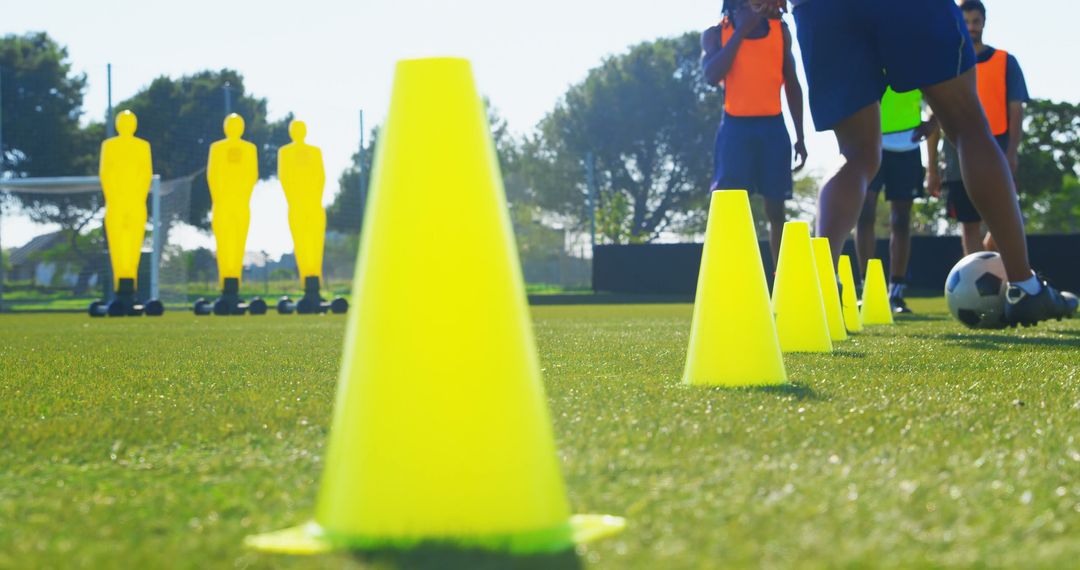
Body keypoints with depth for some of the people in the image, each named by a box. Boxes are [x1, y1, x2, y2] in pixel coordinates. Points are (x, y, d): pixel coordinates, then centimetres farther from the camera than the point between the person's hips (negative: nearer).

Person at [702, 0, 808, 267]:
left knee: (775, 208, 3)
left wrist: (800, 136, 8)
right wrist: (741, 30, -16)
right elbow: (712, 76, -16)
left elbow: (792, 85, 12)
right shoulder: (716, 34, 2)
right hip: (736, 126, -2)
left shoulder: (780, 30, 8)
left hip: (773, 126, 2)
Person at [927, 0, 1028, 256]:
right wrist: (932, 167, 5)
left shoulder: (1006, 62, 8)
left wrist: (1012, 153, -12)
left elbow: (1016, 112, 3)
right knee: (969, 225, 1)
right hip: (960, 158, 1)